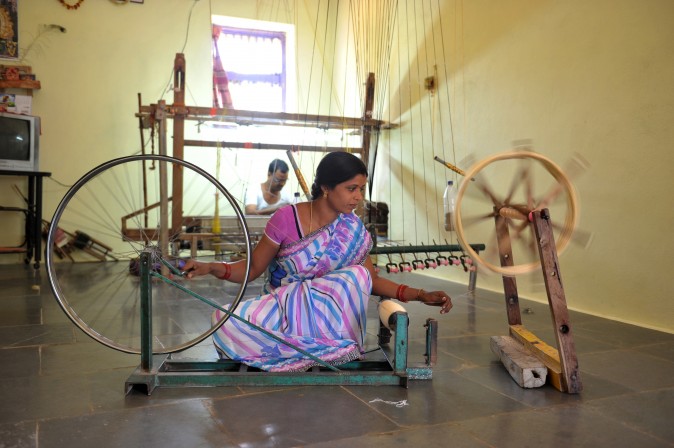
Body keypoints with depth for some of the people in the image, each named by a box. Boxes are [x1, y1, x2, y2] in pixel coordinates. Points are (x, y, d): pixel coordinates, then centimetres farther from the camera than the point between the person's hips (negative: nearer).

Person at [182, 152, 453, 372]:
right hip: (282, 311, -1)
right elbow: (252, 269, -4)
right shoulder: (287, 218, -12)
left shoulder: (353, 230, -2)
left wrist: (421, 295, -8)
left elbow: (372, 280, 4)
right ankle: (329, 352, -21)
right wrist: (211, 268, -23)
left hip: (323, 314, 1)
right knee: (225, 321, -29)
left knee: (356, 275, -27)